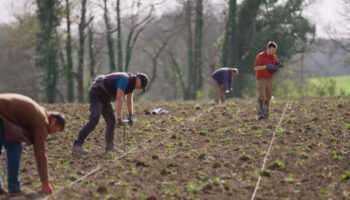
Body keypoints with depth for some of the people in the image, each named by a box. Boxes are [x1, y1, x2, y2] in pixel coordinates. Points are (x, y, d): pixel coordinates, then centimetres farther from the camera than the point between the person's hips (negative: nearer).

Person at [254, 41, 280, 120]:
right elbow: (256, 68, -15)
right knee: (261, 96, -18)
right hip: (261, 79, -6)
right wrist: (267, 66, -25)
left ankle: (266, 114, 14)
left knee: (268, 97, 6)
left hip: (270, 79, 6)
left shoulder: (274, 57, 9)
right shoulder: (260, 56, -8)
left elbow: (274, 68, 19)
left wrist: (276, 69, -6)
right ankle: (260, 114, -26)